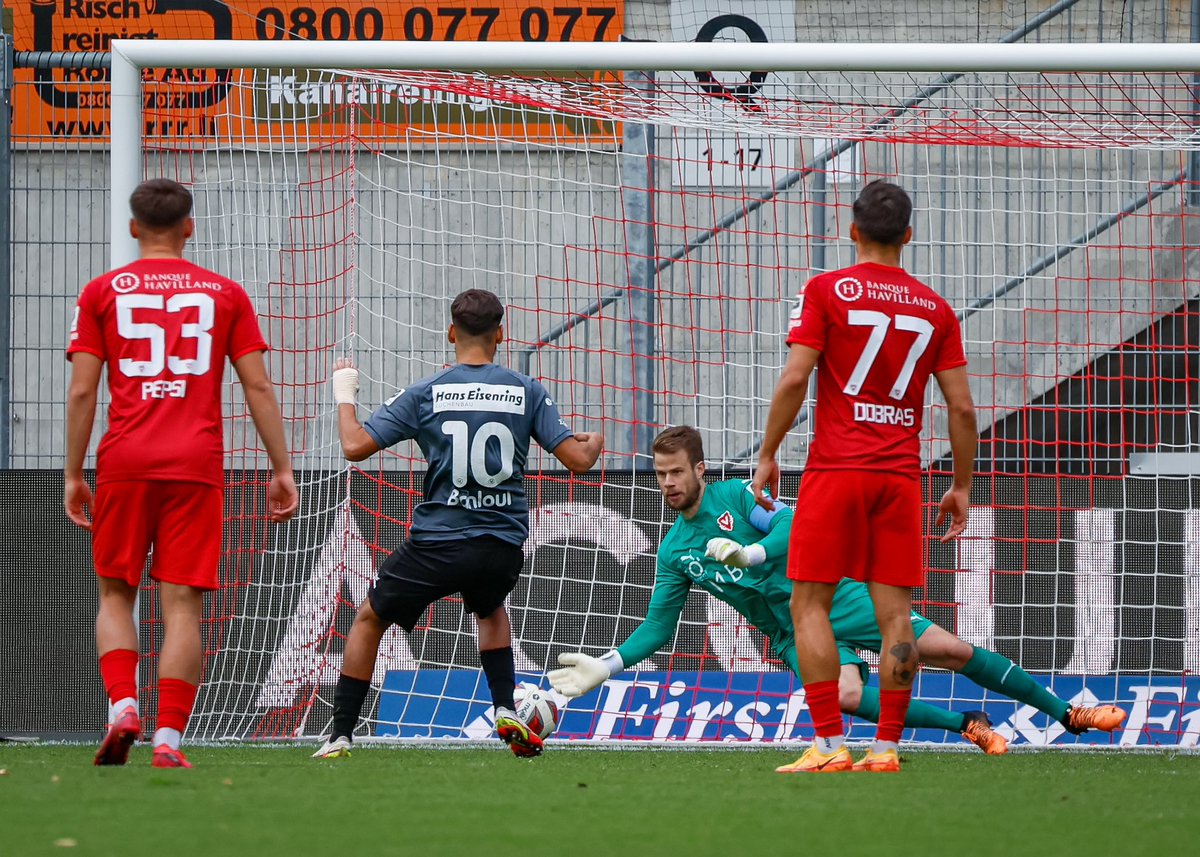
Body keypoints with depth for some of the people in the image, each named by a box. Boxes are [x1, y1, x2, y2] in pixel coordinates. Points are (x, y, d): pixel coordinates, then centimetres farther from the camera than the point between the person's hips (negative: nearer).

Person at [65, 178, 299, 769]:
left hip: (124, 464, 0)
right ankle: (168, 737, -8)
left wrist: (73, 475, 7)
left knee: (115, 593, 12)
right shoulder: (224, 293, 9)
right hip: (197, 464, 0)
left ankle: (123, 706, -9)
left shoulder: (102, 292, 7)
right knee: (183, 604, 0)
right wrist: (282, 469, 8)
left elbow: (82, 390, 2)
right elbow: (258, 386, 5)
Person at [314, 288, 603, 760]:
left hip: (438, 541, -3)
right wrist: (594, 441, 26)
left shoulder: (426, 393, -4)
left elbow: (355, 446, -6)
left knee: (369, 619, 18)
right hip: (505, 545, 3)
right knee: (490, 609, 36)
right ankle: (506, 711, 19)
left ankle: (340, 737, 11)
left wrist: (344, 395, 12)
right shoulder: (526, 391, 1)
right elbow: (578, 459, 1)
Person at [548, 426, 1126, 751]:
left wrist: (751, 553, -33)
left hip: (837, 598, -2)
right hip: (795, 634, 2)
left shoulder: (737, 496, -5)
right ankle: (968, 726, -15)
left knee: (953, 651, -6)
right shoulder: (674, 552, 6)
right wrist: (606, 667, 0)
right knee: (845, 695, -31)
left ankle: (1066, 712, 5)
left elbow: (795, 525, -17)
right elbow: (658, 626, 11)